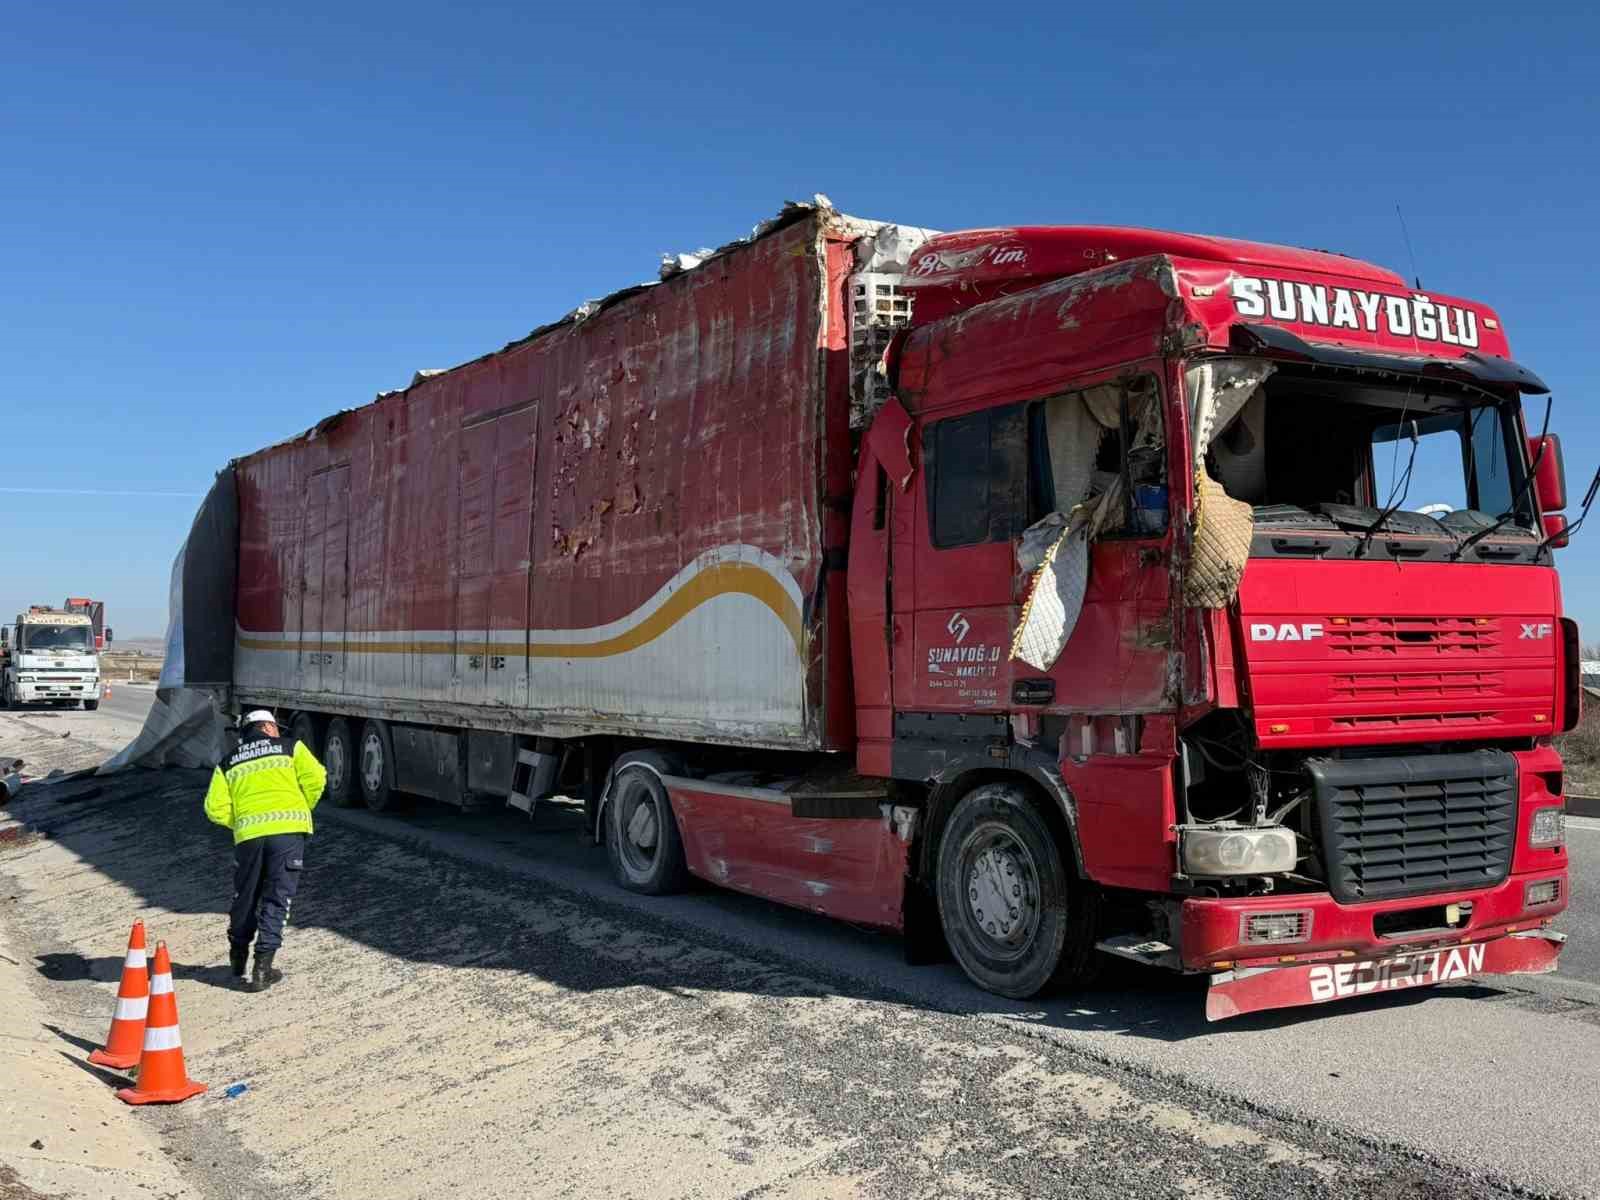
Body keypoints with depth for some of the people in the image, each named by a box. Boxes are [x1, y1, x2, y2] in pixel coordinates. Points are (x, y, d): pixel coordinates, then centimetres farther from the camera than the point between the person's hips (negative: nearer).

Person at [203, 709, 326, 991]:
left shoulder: (228, 764, 19)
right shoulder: (290, 748, 13)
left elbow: (215, 808, 7)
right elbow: (315, 778, -1)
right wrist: (302, 809, 15)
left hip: (248, 834, 2)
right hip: (289, 829, -2)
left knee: (245, 897, 19)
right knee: (277, 899, 3)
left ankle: (238, 957, 35)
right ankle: (263, 967, -2)